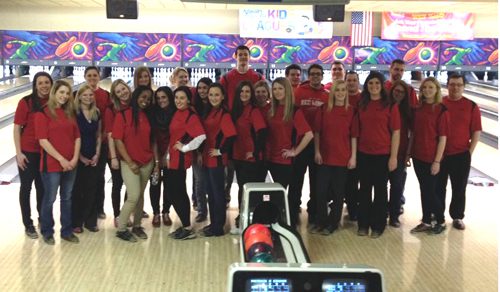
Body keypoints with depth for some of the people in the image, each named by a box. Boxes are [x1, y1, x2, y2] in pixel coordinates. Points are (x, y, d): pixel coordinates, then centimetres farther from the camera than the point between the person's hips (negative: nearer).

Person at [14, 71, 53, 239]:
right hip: (28, 152, -3)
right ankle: (28, 224, 19)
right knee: (26, 187, 8)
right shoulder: (26, 102, -12)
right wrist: (18, 153, -13)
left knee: (42, 187, 16)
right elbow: (17, 128, -10)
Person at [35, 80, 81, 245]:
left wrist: (75, 158, -6)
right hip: (52, 164, -5)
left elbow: (77, 137, 8)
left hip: (70, 164, 5)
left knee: (67, 198, 14)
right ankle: (47, 232, 23)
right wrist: (61, 159, -17)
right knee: (50, 199, 6)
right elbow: (43, 140, -15)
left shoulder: (69, 113, 9)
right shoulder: (43, 113, -9)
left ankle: (66, 231, 26)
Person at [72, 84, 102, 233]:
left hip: (93, 158, 4)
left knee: (91, 190, 8)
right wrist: (80, 157, -11)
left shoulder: (97, 113, 6)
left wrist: (97, 154, 0)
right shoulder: (74, 113, -9)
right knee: (77, 190, 4)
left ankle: (90, 221, 19)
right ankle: (76, 222, 14)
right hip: (78, 158, -4)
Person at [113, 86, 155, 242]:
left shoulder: (149, 116, 8)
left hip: (147, 163, 5)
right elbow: (118, 141, -10)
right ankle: (121, 229, 6)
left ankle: (137, 226, 23)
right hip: (129, 163, -5)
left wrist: (156, 161, 5)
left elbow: (152, 140, 10)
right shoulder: (123, 115, -7)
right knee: (133, 196, -9)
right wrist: (130, 162, -12)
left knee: (140, 195, 10)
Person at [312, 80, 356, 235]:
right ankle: (320, 222, 19)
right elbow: (317, 131, 4)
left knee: (338, 192, 7)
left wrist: (353, 156, -3)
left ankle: (332, 223, 19)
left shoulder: (351, 111, -1)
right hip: (324, 157, 1)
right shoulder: (324, 109, 2)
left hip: (343, 158, -1)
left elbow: (354, 135, 0)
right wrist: (317, 151, -2)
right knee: (321, 190, 5)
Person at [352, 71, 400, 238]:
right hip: (364, 154, 3)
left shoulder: (390, 105, -5)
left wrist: (393, 156, -10)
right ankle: (363, 224, 21)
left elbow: (396, 132, -6)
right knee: (364, 189, 10)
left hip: (383, 154, -3)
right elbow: (356, 131, 7)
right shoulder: (361, 105, 5)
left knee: (380, 189, 7)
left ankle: (378, 225, 18)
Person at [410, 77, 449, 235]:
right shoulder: (418, 108, 5)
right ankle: (426, 222, 25)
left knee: (430, 191, 3)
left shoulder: (441, 110, -11)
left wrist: (437, 161, -14)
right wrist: (409, 153, 9)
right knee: (423, 190, 13)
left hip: (431, 157, -5)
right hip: (418, 156, 5)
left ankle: (441, 222, 22)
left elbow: (443, 138, -12)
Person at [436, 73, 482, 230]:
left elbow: (476, 131, -2)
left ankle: (457, 217, 24)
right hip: (439, 154, 1)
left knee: (459, 188, 9)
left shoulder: (471, 106, -4)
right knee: (438, 187, 11)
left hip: (461, 155, -1)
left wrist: (470, 151, -5)